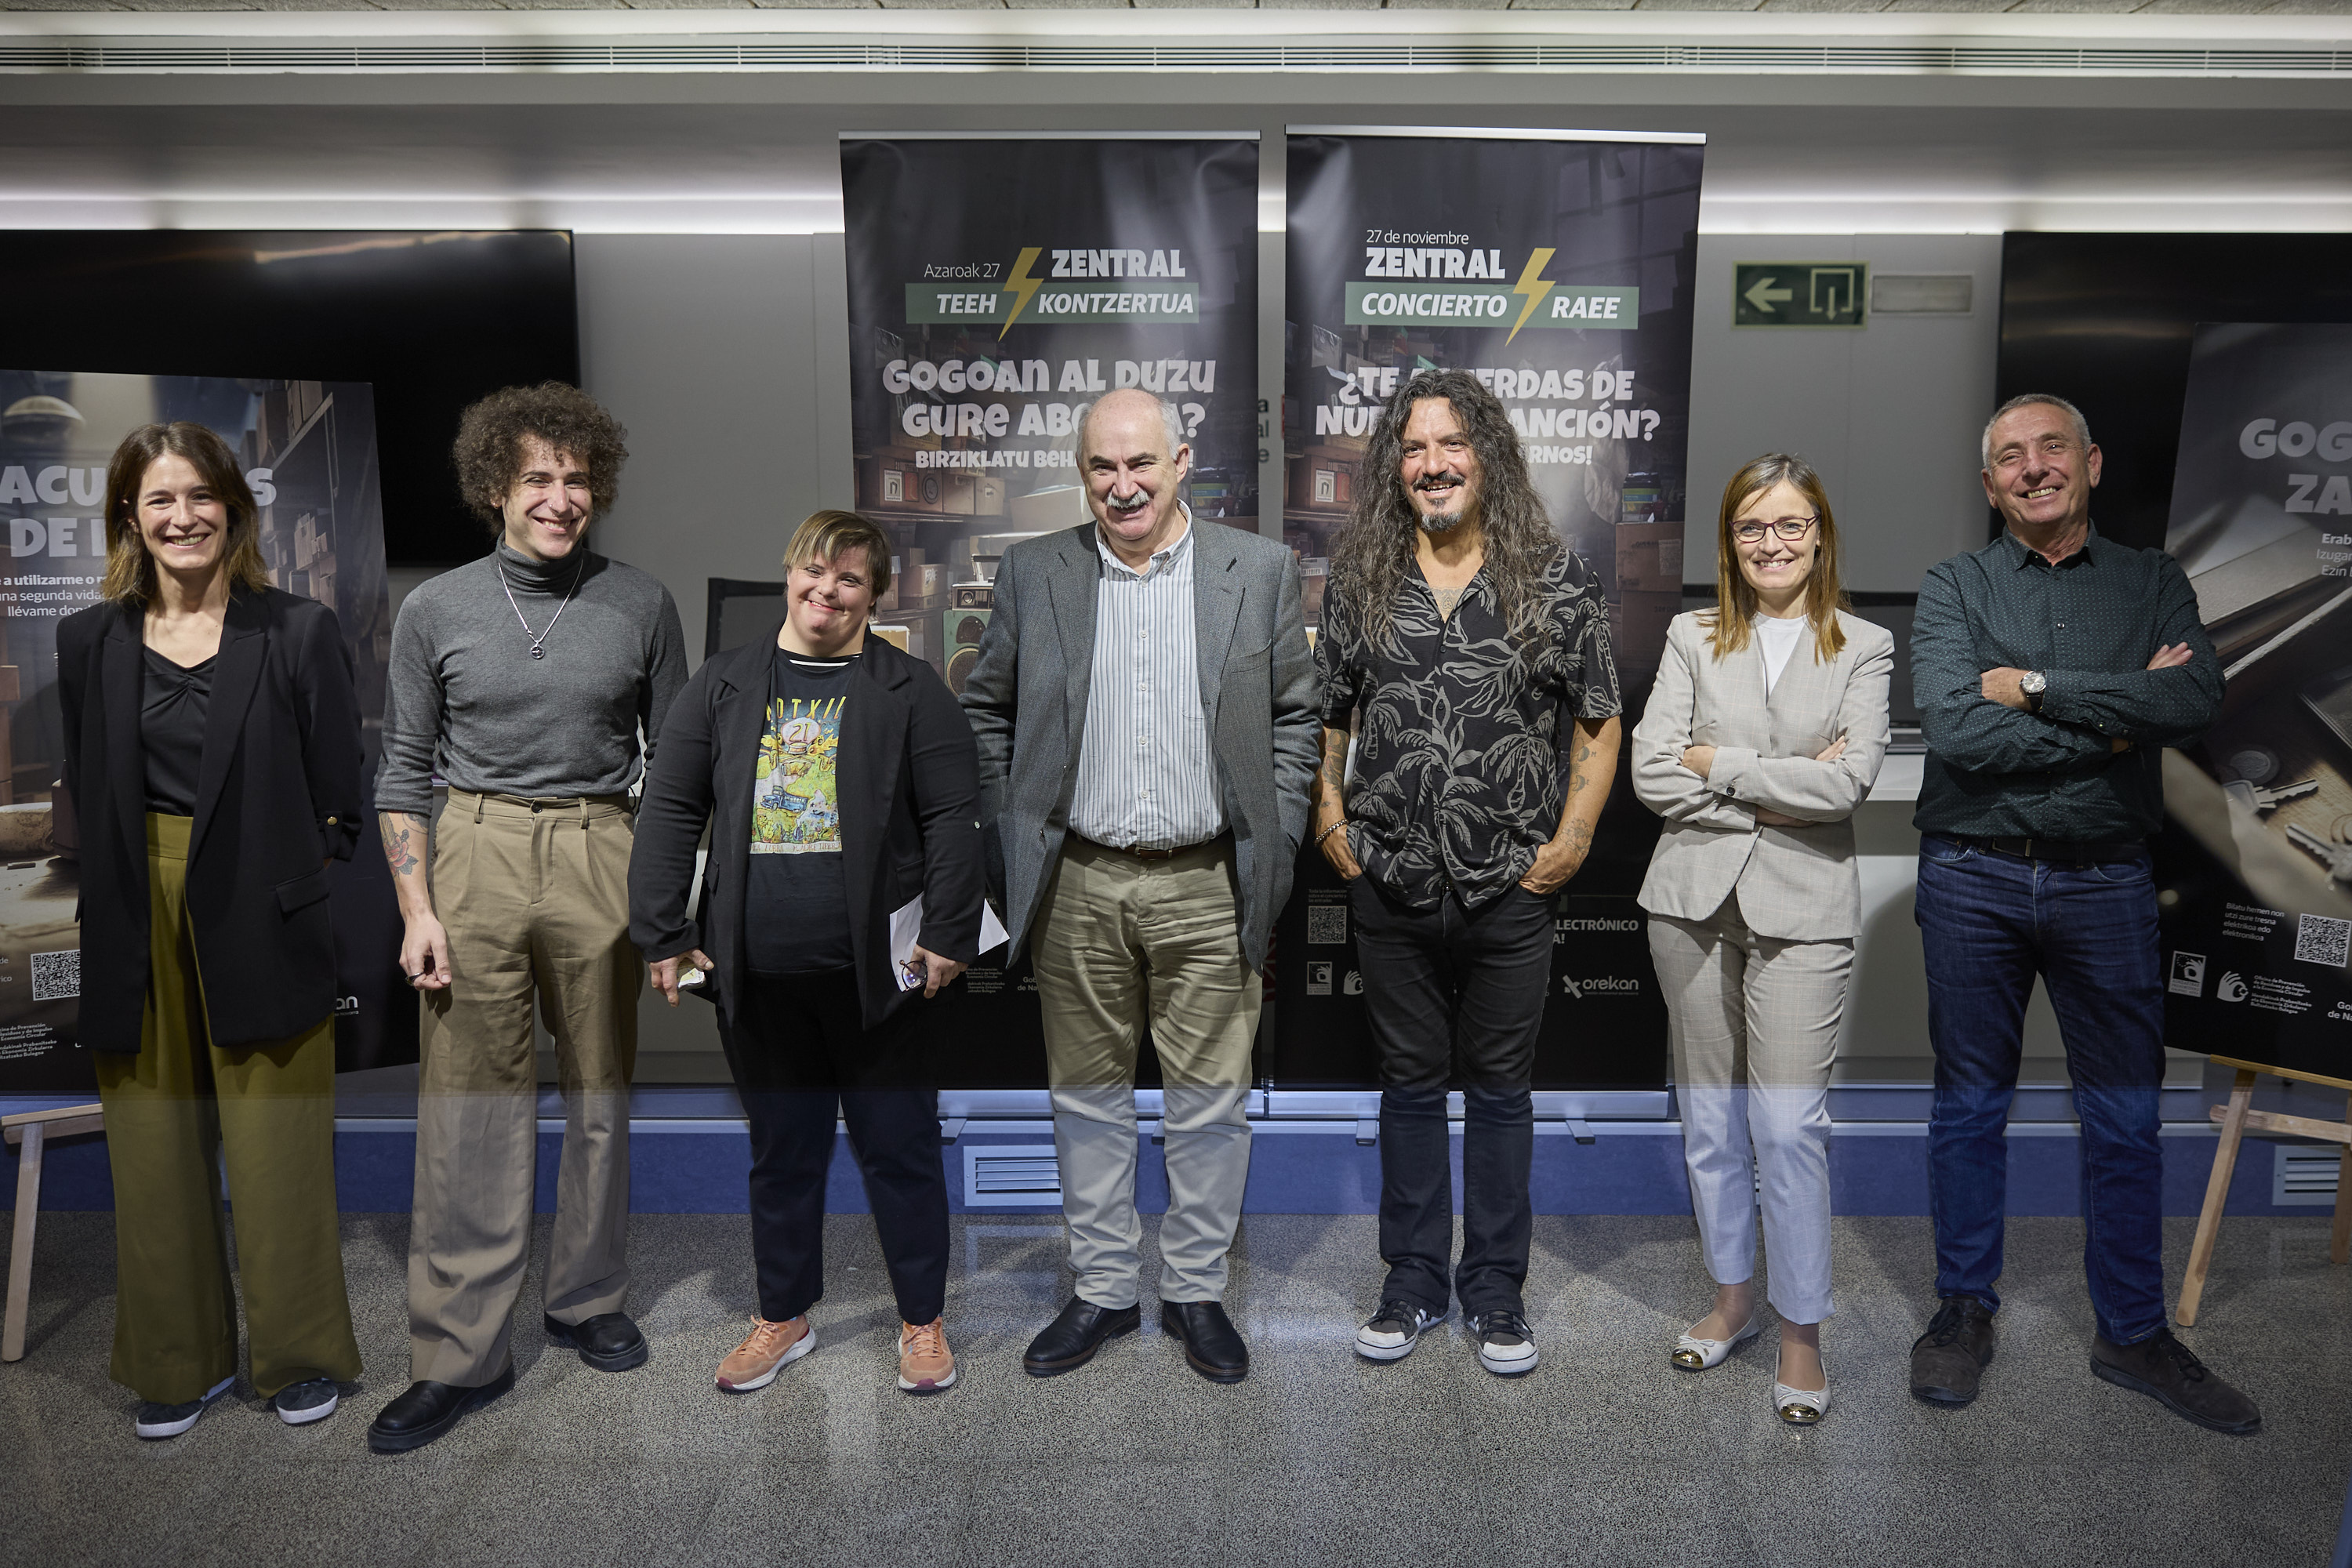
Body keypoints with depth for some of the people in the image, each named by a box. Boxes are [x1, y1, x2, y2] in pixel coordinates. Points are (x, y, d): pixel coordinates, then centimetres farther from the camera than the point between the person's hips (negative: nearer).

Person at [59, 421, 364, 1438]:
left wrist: (296, 896, -5)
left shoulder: (300, 633, -1)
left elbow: (339, 802, 0)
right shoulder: (88, 643, 8)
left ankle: (301, 1356, 21)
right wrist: (117, 905, 2)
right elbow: (83, 798, 12)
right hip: (135, 938, 3)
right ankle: (180, 1360, 28)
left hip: (262, 928, -3)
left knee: (279, 1152, 4)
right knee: (156, 1155, 11)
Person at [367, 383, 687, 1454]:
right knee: (469, 1109, 0)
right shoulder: (435, 611, 3)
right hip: (475, 854, 0)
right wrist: (417, 910, -2)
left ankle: (588, 1301, 28)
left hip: (599, 856, 1)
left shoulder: (641, 605, 3)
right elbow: (404, 771, 6)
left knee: (601, 1093, 9)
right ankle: (460, 1355, 12)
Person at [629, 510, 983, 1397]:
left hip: (877, 973, -2)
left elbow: (953, 818, -4)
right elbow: (668, 809, 8)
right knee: (782, 1150, 16)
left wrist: (948, 936, -10)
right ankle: (784, 1317, 34)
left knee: (900, 1147, 8)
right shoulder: (723, 685, 8)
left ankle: (924, 1320, 26)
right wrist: (662, 934, 3)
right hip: (760, 977, 3)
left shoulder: (910, 691, 0)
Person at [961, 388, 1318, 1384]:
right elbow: (986, 713, 9)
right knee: (1088, 1097, 12)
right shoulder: (1032, 573, 3)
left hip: (1210, 884, -1)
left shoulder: (1260, 571, 1)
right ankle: (1103, 1290, 30)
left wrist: (1273, 848, -1)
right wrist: (1013, 843, 3)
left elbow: (1295, 716, 5)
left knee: (1209, 1101, 8)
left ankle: (1195, 1292, 27)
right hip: (1078, 886, 1)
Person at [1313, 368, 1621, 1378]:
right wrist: (1330, 819, 2)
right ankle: (1414, 1284, 28)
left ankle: (1496, 1292, 26)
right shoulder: (1358, 579, 3)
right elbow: (1322, 714, 12)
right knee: (1410, 1084, 13)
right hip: (1390, 884, 2)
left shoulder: (1556, 578, -1)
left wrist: (1572, 838, -4)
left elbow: (1600, 720, 4)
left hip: (1512, 888, -1)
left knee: (1499, 1087, 10)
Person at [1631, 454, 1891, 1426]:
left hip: (1802, 908, -2)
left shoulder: (1863, 648, 4)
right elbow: (1652, 773, -4)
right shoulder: (1693, 639, 7)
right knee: (1710, 1118, 11)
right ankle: (1733, 1297, 29)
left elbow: (1849, 780, -11)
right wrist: (1772, 797, -11)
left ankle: (1801, 1334, 11)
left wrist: (1718, 762, -8)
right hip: (1694, 899, 2)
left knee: (1789, 1124, -5)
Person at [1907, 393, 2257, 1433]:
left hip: (2107, 881, 2)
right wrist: (2116, 717, -11)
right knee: (1970, 1103, 9)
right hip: (1975, 879, -1)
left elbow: (2197, 702, -12)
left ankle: (2133, 1334, 25)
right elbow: (1955, 730, -15)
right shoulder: (1955, 590, 1)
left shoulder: (2153, 584, 7)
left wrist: (2038, 688, -15)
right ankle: (1964, 1309, 24)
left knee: (2125, 1116, 9)